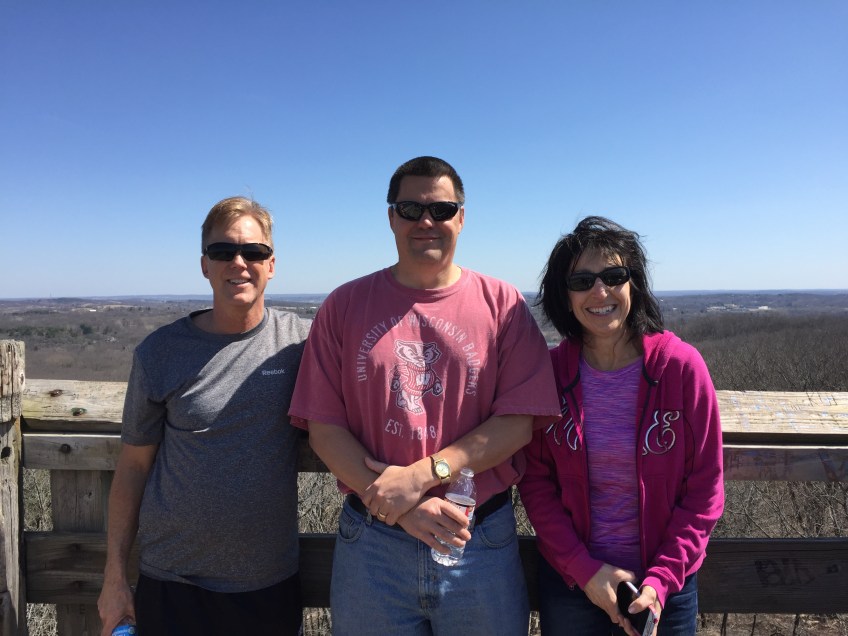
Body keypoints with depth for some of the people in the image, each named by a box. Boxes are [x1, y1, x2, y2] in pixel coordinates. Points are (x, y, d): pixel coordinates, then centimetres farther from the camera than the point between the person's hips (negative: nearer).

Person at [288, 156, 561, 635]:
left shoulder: (502, 304, -1)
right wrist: (399, 506, -14)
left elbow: (519, 422, -7)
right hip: (371, 544, 1)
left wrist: (422, 475, -16)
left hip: (481, 543, 0)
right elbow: (323, 427, -3)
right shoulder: (345, 306, 1)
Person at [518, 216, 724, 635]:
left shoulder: (681, 366, -13)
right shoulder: (549, 371, -10)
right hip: (569, 578, 1)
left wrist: (661, 580, -13)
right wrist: (585, 569, -12)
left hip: (663, 583, -1)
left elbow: (704, 489, -8)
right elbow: (536, 480, -5)